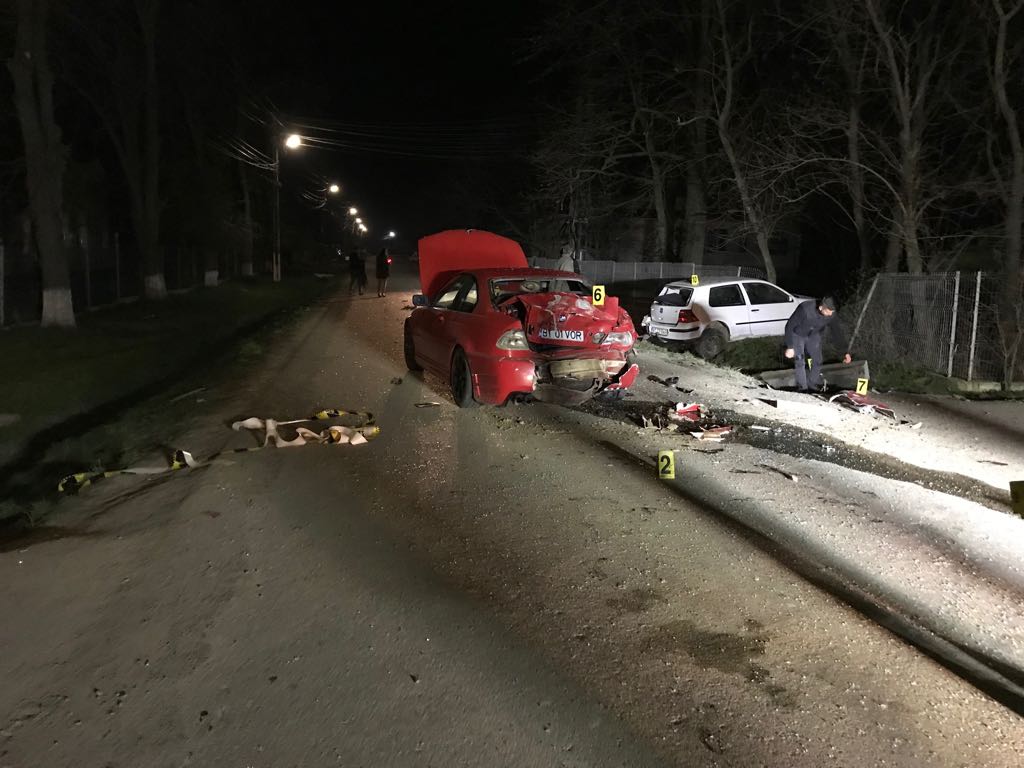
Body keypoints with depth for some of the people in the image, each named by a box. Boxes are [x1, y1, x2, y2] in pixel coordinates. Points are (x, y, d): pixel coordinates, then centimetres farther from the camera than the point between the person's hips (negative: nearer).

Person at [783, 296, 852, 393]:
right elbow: (789, 326, -29)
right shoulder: (805, 309, -39)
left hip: (813, 336, 4)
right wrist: (790, 347, -30)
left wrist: (846, 351, -7)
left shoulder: (831, 314, -24)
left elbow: (836, 331, -8)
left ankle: (813, 383, 27)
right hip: (797, 335, -4)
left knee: (817, 361, 5)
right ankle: (803, 388, 1)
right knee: (800, 362, -12)